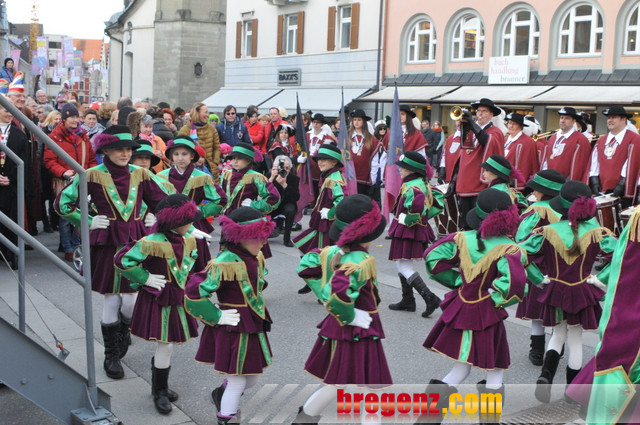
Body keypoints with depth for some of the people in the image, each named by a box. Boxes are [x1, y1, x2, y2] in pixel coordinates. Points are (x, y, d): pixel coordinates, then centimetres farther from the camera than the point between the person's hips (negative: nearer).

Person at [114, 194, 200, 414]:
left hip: (178, 297, 7)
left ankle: (160, 387, 33)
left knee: (166, 345, 16)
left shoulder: (187, 239, 0)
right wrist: (145, 278, -20)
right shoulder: (153, 242, -24)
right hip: (158, 299, -7)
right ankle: (159, 392, 14)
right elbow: (122, 260, -26)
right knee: (166, 346, -4)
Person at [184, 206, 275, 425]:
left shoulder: (255, 257, 2)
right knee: (237, 383, 4)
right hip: (233, 329, -8)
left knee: (252, 378, 22)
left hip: (254, 327, 8)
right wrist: (217, 317, -18)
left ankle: (222, 394, 49)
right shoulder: (225, 263, -24)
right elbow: (194, 293, -27)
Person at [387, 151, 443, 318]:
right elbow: (438, 200, 16)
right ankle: (407, 301, 27)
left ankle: (430, 298, -11)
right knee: (403, 265, 19)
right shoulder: (423, 183, 9)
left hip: (407, 231, -10)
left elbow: (418, 203, -40)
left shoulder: (410, 187, -21)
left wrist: (408, 219, -25)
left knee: (403, 266, -5)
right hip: (420, 228, 10)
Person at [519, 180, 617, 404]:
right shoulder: (595, 233, -11)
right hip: (583, 294, 0)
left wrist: (540, 278, -6)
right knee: (575, 339, 16)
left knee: (558, 334, 21)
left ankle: (545, 375, -3)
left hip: (555, 293, 0)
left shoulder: (547, 232, -11)